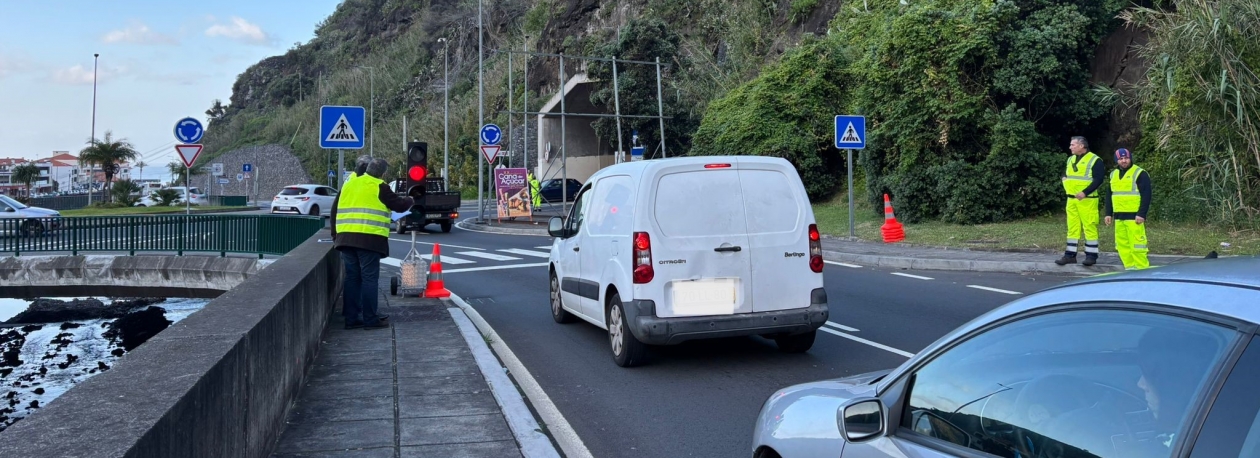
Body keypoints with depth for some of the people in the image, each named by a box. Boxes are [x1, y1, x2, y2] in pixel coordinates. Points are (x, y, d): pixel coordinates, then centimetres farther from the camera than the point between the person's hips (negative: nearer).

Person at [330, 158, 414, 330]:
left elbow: (335, 210, 20)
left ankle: (351, 318, 13)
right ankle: (370, 319, 0)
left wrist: (335, 234, 26)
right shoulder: (379, 187, -2)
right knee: (369, 278, -2)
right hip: (369, 239, -6)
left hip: (346, 238, 6)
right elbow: (399, 205, -1)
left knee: (352, 277, 11)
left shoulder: (349, 185, 18)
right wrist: (410, 201, 21)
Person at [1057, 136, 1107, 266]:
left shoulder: (1094, 160, -7)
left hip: (1087, 200, -7)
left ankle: (1091, 255, 3)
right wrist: (1066, 182, 3)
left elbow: (1098, 180, -14)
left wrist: (1085, 192, -22)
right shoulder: (1070, 159, 16)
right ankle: (1070, 255, 11)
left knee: (1089, 227, -4)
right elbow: (1065, 175, 26)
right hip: (1071, 199, 7)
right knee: (1072, 227, 8)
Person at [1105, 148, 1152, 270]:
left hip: (1134, 216, -7)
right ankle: (1130, 267, 15)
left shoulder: (1140, 173, -4)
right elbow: (1110, 196, 21)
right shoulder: (1114, 174, 17)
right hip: (1119, 216, 7)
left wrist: (1141, 214, -17)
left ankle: (1142, 268, -5)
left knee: (1136, 243, -10)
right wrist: (1109, 213, 15)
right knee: (1122, 243, 7)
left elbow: (1146, 195, -10)